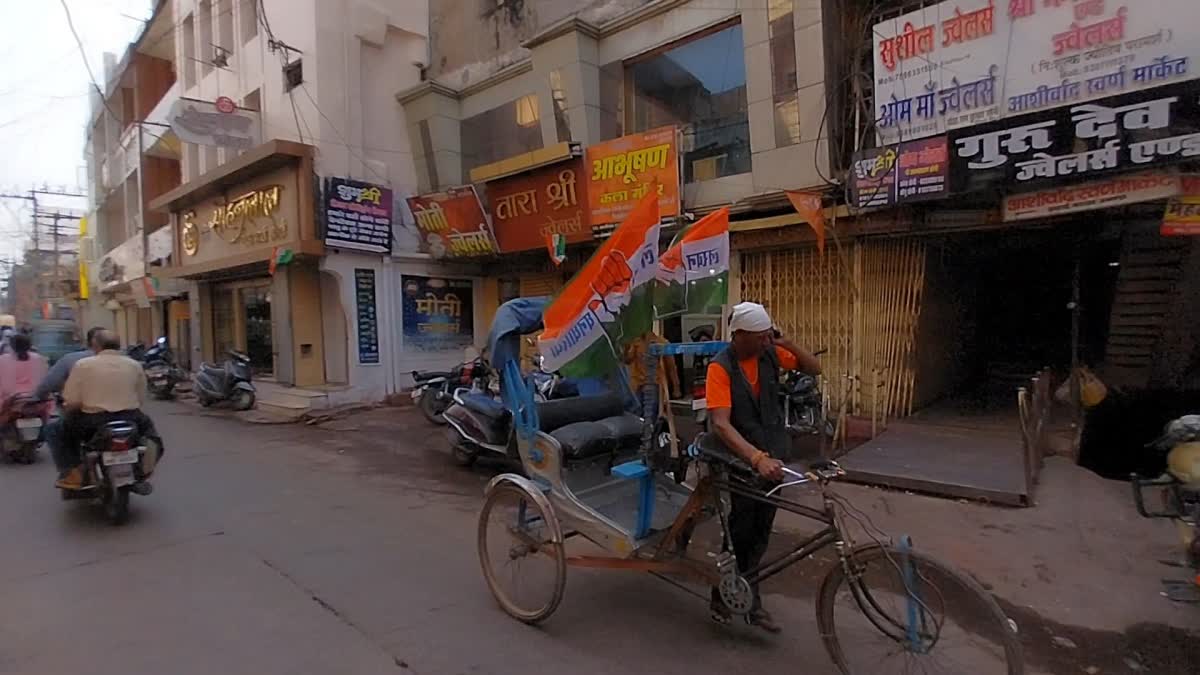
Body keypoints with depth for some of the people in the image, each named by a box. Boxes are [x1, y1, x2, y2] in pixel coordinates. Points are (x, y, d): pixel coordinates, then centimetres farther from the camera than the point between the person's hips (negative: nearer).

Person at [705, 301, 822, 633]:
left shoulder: (770, 353, -4)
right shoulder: (721, 368, -21)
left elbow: (815, 368, 5)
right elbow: (720, 424, -30)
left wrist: (788, 344, -13)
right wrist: (757, 458, -41)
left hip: (773, 457, 5)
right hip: (742, 460, -5)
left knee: (760, 533, 14)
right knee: (741, 533, 4)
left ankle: (748, 599, 28)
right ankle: (724, 595, 27)